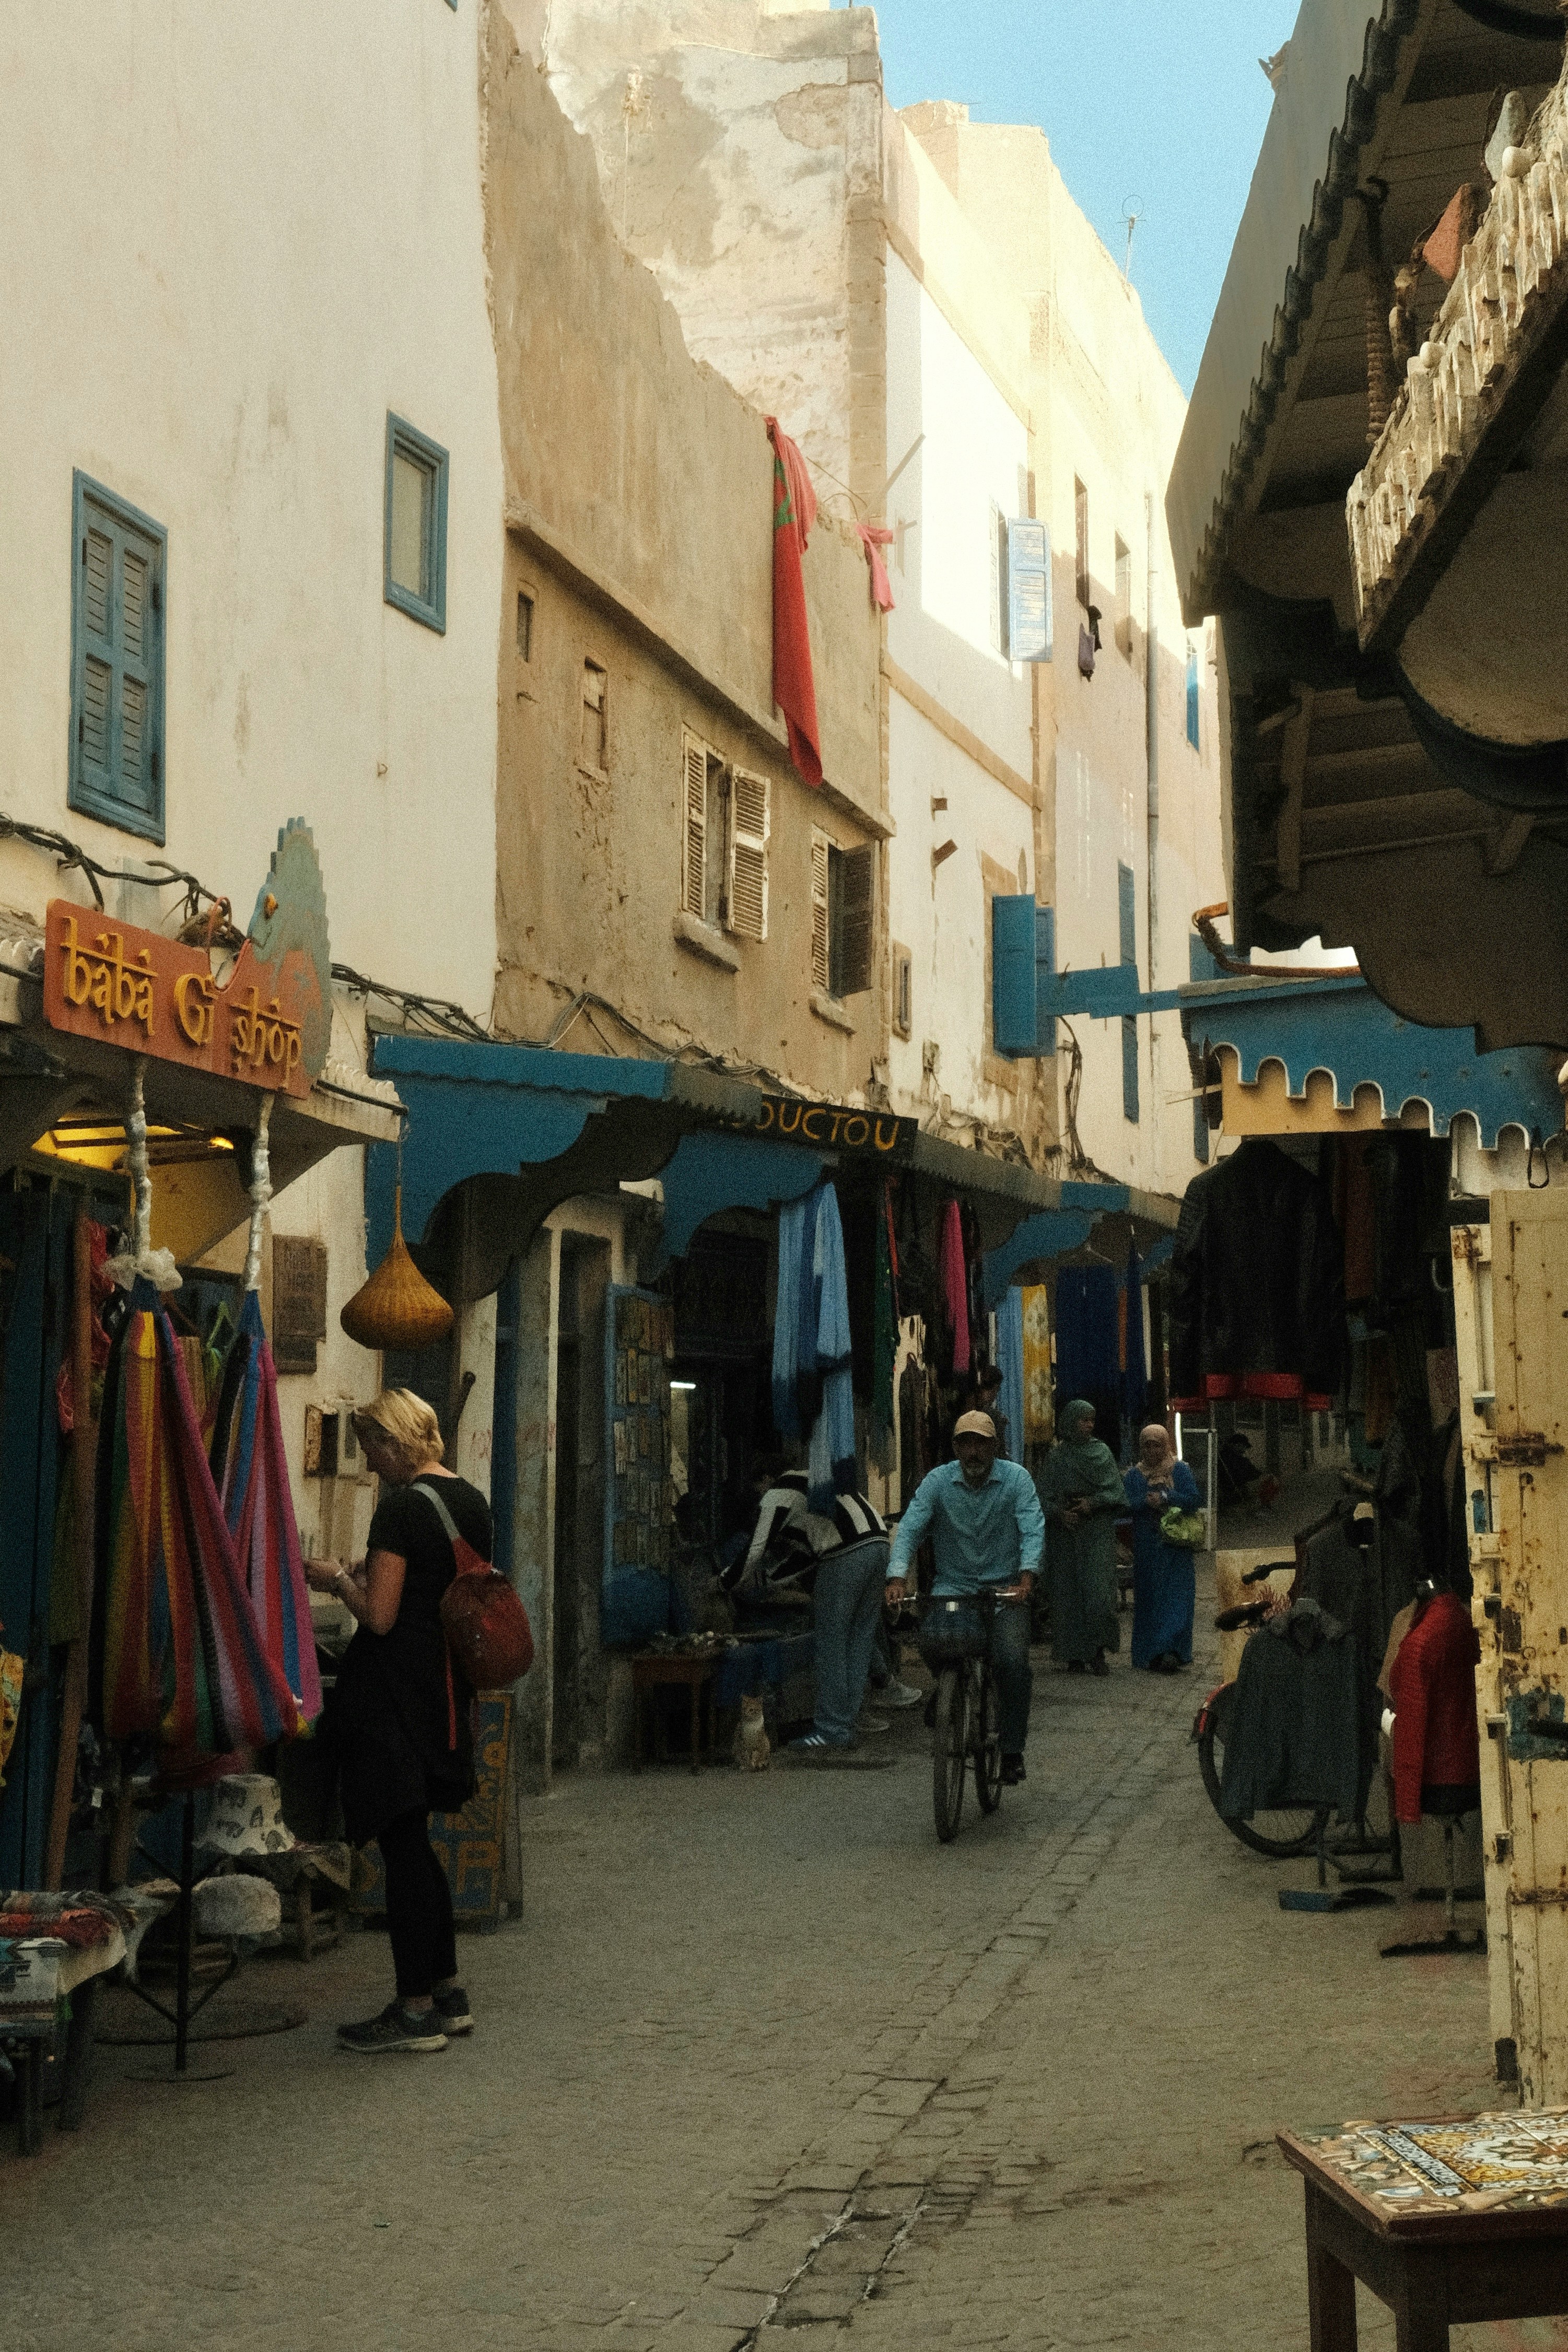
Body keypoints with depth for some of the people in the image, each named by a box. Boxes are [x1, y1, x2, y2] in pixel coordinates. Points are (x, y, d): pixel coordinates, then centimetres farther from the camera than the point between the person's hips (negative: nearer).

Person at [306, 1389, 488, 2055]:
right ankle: (448, 1993, 21)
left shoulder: (403, 1507, -16)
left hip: (394, 1690, -9)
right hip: (444, 1688, 9)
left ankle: (416, 2011, 3)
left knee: (402, 1845, -2)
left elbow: (380, 1616, -20)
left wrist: (338, 1579, -2)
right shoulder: (472, 1502, 10)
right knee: (413, 1843, 18)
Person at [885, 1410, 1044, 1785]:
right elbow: (909, 1528, -9)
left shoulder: (1016, 1478, -3)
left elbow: (1032, 1529, -13)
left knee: (1013, 1662, -21)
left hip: (1003, 1588, -1)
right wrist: (898, 1577, -26)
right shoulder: (938, 1481, 0)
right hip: (953, 1587, 1)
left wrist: (1026, 1577, -31)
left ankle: (1012, 1750, -5)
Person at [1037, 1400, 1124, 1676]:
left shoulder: (1103, 1453, 7)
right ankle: (1075, 1656, 3)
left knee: (1098, 1590, -11)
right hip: (1066, 1534, 0)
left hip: (1098, 1532, 0)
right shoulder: (1056, 1457, 5)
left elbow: (1116, 1492, 2)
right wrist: (1060, 1513, -16)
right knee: (1069, 1592, -2)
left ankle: (1098, 1653, -4)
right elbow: (1045, 1496, 2)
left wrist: (1093, 1503, -14)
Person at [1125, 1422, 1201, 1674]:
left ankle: (1170, 1651, -15)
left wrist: (1165, 1497, -16)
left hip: (1176, 1547, -2)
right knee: (1149, 1598, 1)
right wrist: (1147, 1502, -21)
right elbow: (1127, 1504, -3)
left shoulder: (1181, 1471, 5)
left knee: (1176, 1598, -8)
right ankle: (1152, 1655, 4)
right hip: (1147, 1547, 2)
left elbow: (1194, 1500, -6)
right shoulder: (1134, 1475, 9)